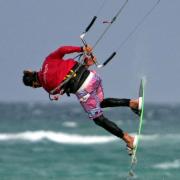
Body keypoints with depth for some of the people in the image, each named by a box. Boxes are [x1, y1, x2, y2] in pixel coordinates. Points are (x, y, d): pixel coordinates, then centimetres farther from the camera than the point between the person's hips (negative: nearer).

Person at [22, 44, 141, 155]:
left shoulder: (47, 86, 2)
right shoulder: (48, 61, 11)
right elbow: (62, 50, -3)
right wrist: (82, 49, 1)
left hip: (83, 90, -6)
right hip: (92, 76, 6)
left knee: (99, 119, 11)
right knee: (101, 102, 34)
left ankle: (128, 139, 8)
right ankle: (132, 103, 22)